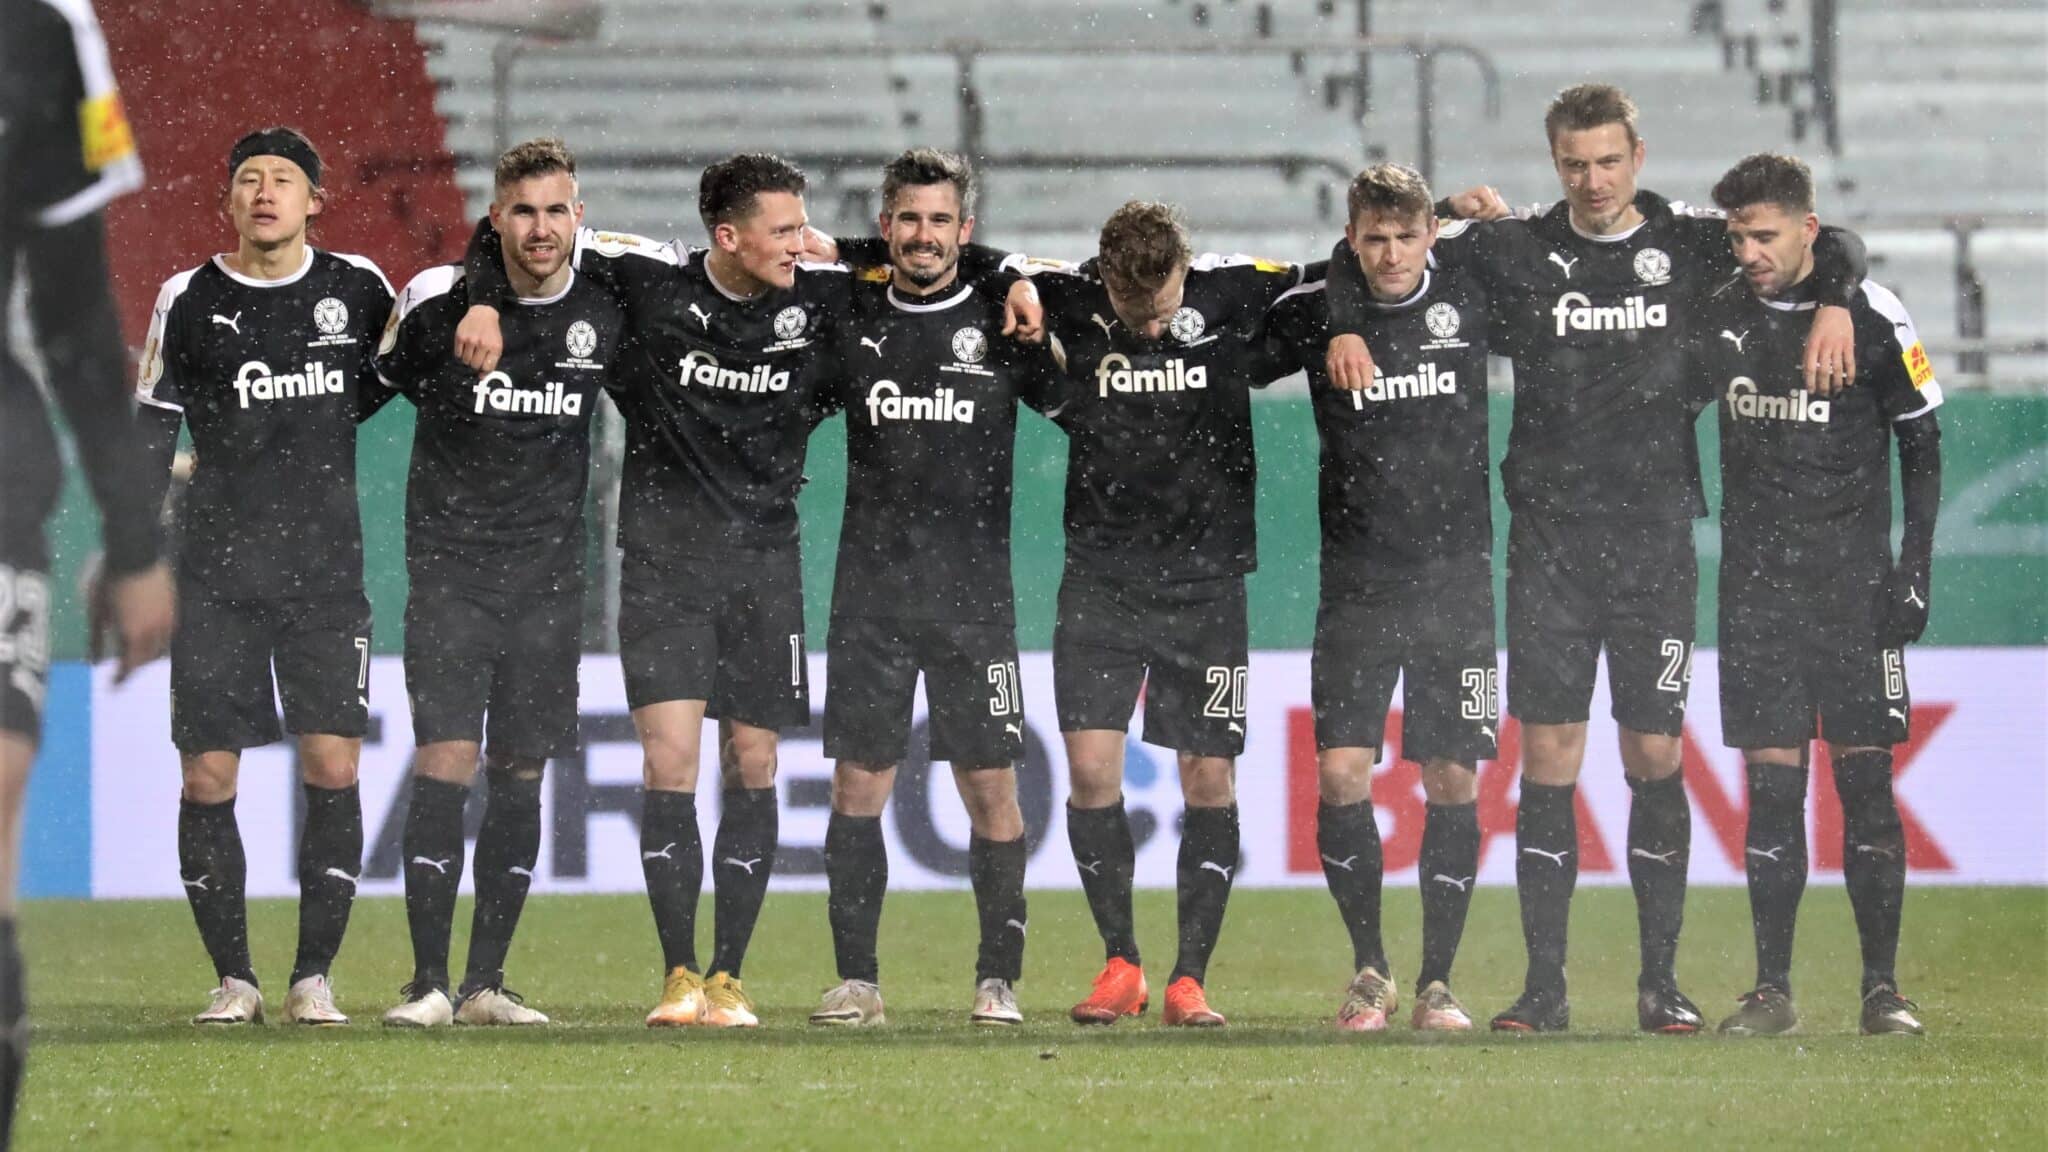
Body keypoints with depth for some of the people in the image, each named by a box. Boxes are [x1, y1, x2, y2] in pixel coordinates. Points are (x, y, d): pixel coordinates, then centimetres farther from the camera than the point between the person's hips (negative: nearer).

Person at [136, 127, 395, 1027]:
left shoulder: (355, 288, 4)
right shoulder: (187, 301, 4)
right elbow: (152, 430, 8)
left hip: (325, 564, 0)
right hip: (214, 568, 0)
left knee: (333, 767, -9)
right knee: (207, 776, -3)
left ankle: (313, 978, 0)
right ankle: (233, 979, 7)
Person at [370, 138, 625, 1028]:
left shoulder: (606, 313, 1)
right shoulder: (435, 301, -7)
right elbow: (371, 385, 10)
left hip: (549, 578, 3)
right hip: (450, 574, -3)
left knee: (520, 780, 4)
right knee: (444, 768, -13)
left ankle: (487, 983, 13)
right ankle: (429, 983, -10)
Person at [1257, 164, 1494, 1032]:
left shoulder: (1470, 302, 1)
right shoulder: (1312, 316, 0)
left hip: (1458, 580, 0)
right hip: (1357, 587, 0)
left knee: (1452, 780, 0)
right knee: (1340, 773, -10)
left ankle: (1437, 981, 10)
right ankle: (1369, 970, 7)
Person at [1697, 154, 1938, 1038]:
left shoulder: (1872, 318, -4)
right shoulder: (1720, 319, 5)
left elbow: (1921, 448, 2)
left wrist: (1913, 571, -4)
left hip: (1852, 581, -3)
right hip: (1755, 584, 3)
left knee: (1863, 776, -5)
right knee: (1772, 783, 0)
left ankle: (1883, 988, -2)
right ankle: (1772, 989, 4)